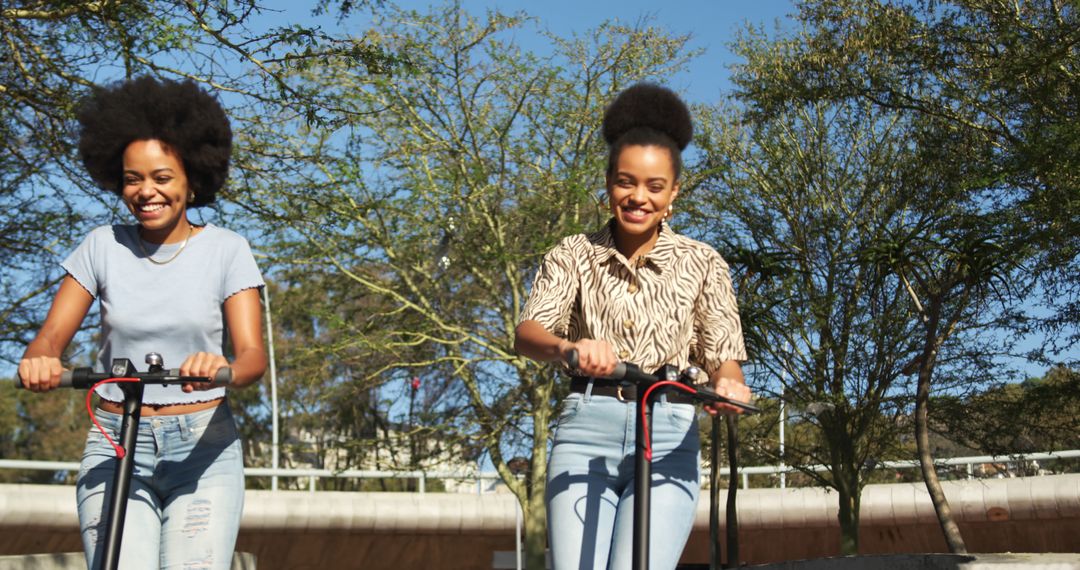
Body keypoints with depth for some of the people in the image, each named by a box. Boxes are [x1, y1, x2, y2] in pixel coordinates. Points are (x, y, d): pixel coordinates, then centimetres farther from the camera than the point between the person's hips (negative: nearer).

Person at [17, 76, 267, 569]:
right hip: (115, 448, 1)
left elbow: (253, 354, -11)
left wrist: (223, 368, -35)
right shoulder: (103, 247, 3)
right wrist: (39, 361, -26)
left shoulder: (226, 251, -2)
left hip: (204, 450, -1)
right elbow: (52, 335, -2)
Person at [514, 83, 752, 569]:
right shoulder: (574, 254, 7)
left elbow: (723, 356, 3)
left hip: (669, 437, 0)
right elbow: (527, 332, -7)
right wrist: (569, 346, -31)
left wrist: (727, 384, -22)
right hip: (587, 426, 1)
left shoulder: (702, 263, 7)